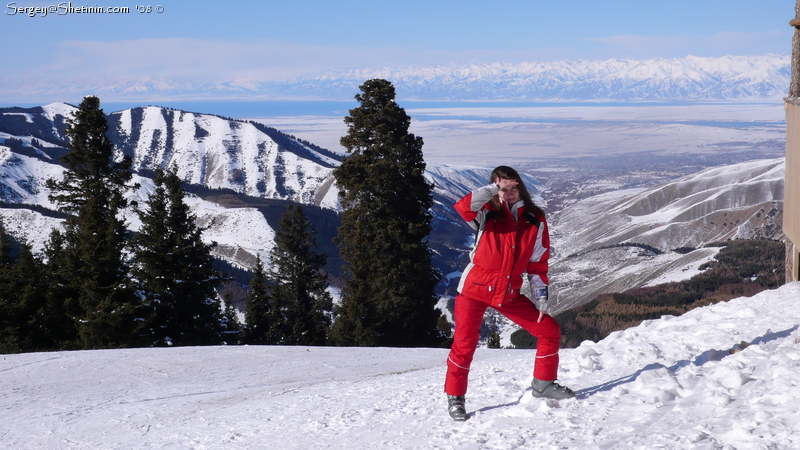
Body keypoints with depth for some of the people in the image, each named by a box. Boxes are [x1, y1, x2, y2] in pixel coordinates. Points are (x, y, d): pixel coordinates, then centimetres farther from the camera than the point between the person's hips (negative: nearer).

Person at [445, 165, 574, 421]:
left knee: (550, 331, 4)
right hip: (475, 288, -4)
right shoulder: (488, 214, -5)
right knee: (464, 345, -9)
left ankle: (543, 384, 22)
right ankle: (455, 397, 10)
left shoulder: (535, 220, 3)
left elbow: (538, 263, 7)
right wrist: (493, 189, -28)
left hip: (510, 294, 4)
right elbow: (463, 208, -28)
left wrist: (541, 298, 3)